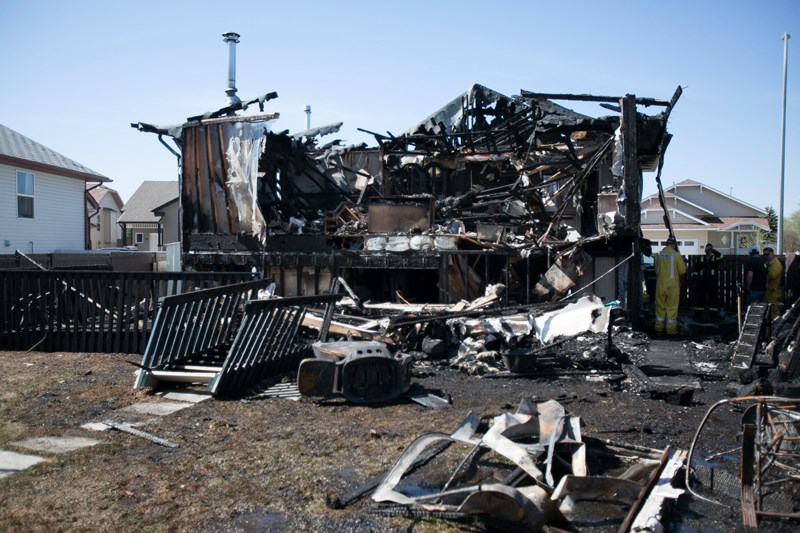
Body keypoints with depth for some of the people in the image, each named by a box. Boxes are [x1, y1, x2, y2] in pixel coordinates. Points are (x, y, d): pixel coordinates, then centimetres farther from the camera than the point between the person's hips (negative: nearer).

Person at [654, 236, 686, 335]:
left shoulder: (658, 255, 2)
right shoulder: (676, 255, -9)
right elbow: (682, 272, -4)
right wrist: (680, 282, 12)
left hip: (660, 285, 3)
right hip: (673, 285, -3)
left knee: (660, 306, 12)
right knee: (672, 307, 4)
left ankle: (659, 328, 16)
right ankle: (671, 329, 8)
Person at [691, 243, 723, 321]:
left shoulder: (715, 258, 7)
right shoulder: (701, 259, 12)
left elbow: (720, 257, -18)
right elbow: (695, 270, 10)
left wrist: (713, 250, -14)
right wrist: (694, 279, 2)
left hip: (712, 283, -1)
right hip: (701, 283, 1)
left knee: (713, 299, 1)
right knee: (699, 299, 2)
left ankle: (714, 315, 7)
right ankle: (697, 316, 7)